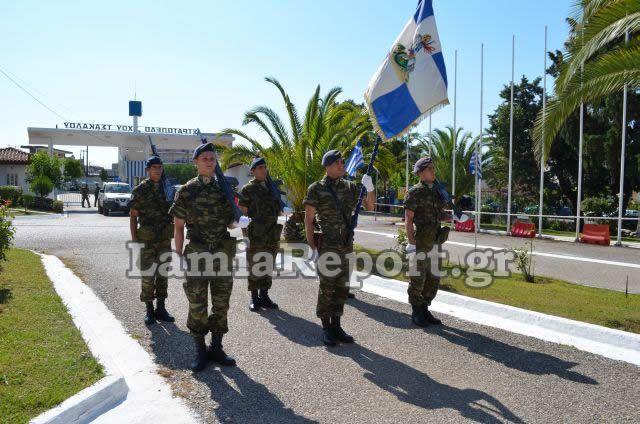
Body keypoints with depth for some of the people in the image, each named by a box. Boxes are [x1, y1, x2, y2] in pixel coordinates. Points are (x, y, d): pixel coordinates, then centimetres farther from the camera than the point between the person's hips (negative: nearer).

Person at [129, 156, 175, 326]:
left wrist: (173, 234, 9)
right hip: (146, 239, -3)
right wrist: (134, 239, -9)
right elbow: (133, 216, -2)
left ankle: (160, 309, 17)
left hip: (165, 239, 3)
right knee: (147, 275, 0)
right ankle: (149, 311, 10)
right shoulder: (140, 190, -4)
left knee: (163, 273, 7)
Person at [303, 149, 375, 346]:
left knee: (342, 287, 10)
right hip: (327, 247, -5)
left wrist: (369, 188, -10)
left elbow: (370, 206, 8)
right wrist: (312, 247, -11)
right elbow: (308, 219, -6)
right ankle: (326, 328, 13)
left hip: (347, 246, 5)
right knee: (327, 287, 1)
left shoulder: (350, 187, 8)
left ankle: (336, 326, 22)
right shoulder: (317, 189, -6)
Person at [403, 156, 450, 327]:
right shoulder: (415, 192, -9)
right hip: (420, 242, -7)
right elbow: (408, 219, -13)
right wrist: (411, 243, -18)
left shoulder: (437, 191, 12)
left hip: (435, 242, 7)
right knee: (418, 278, 1)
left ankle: (425, 310, 23)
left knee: (433, 278, 11)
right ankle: (416, 313, 13)